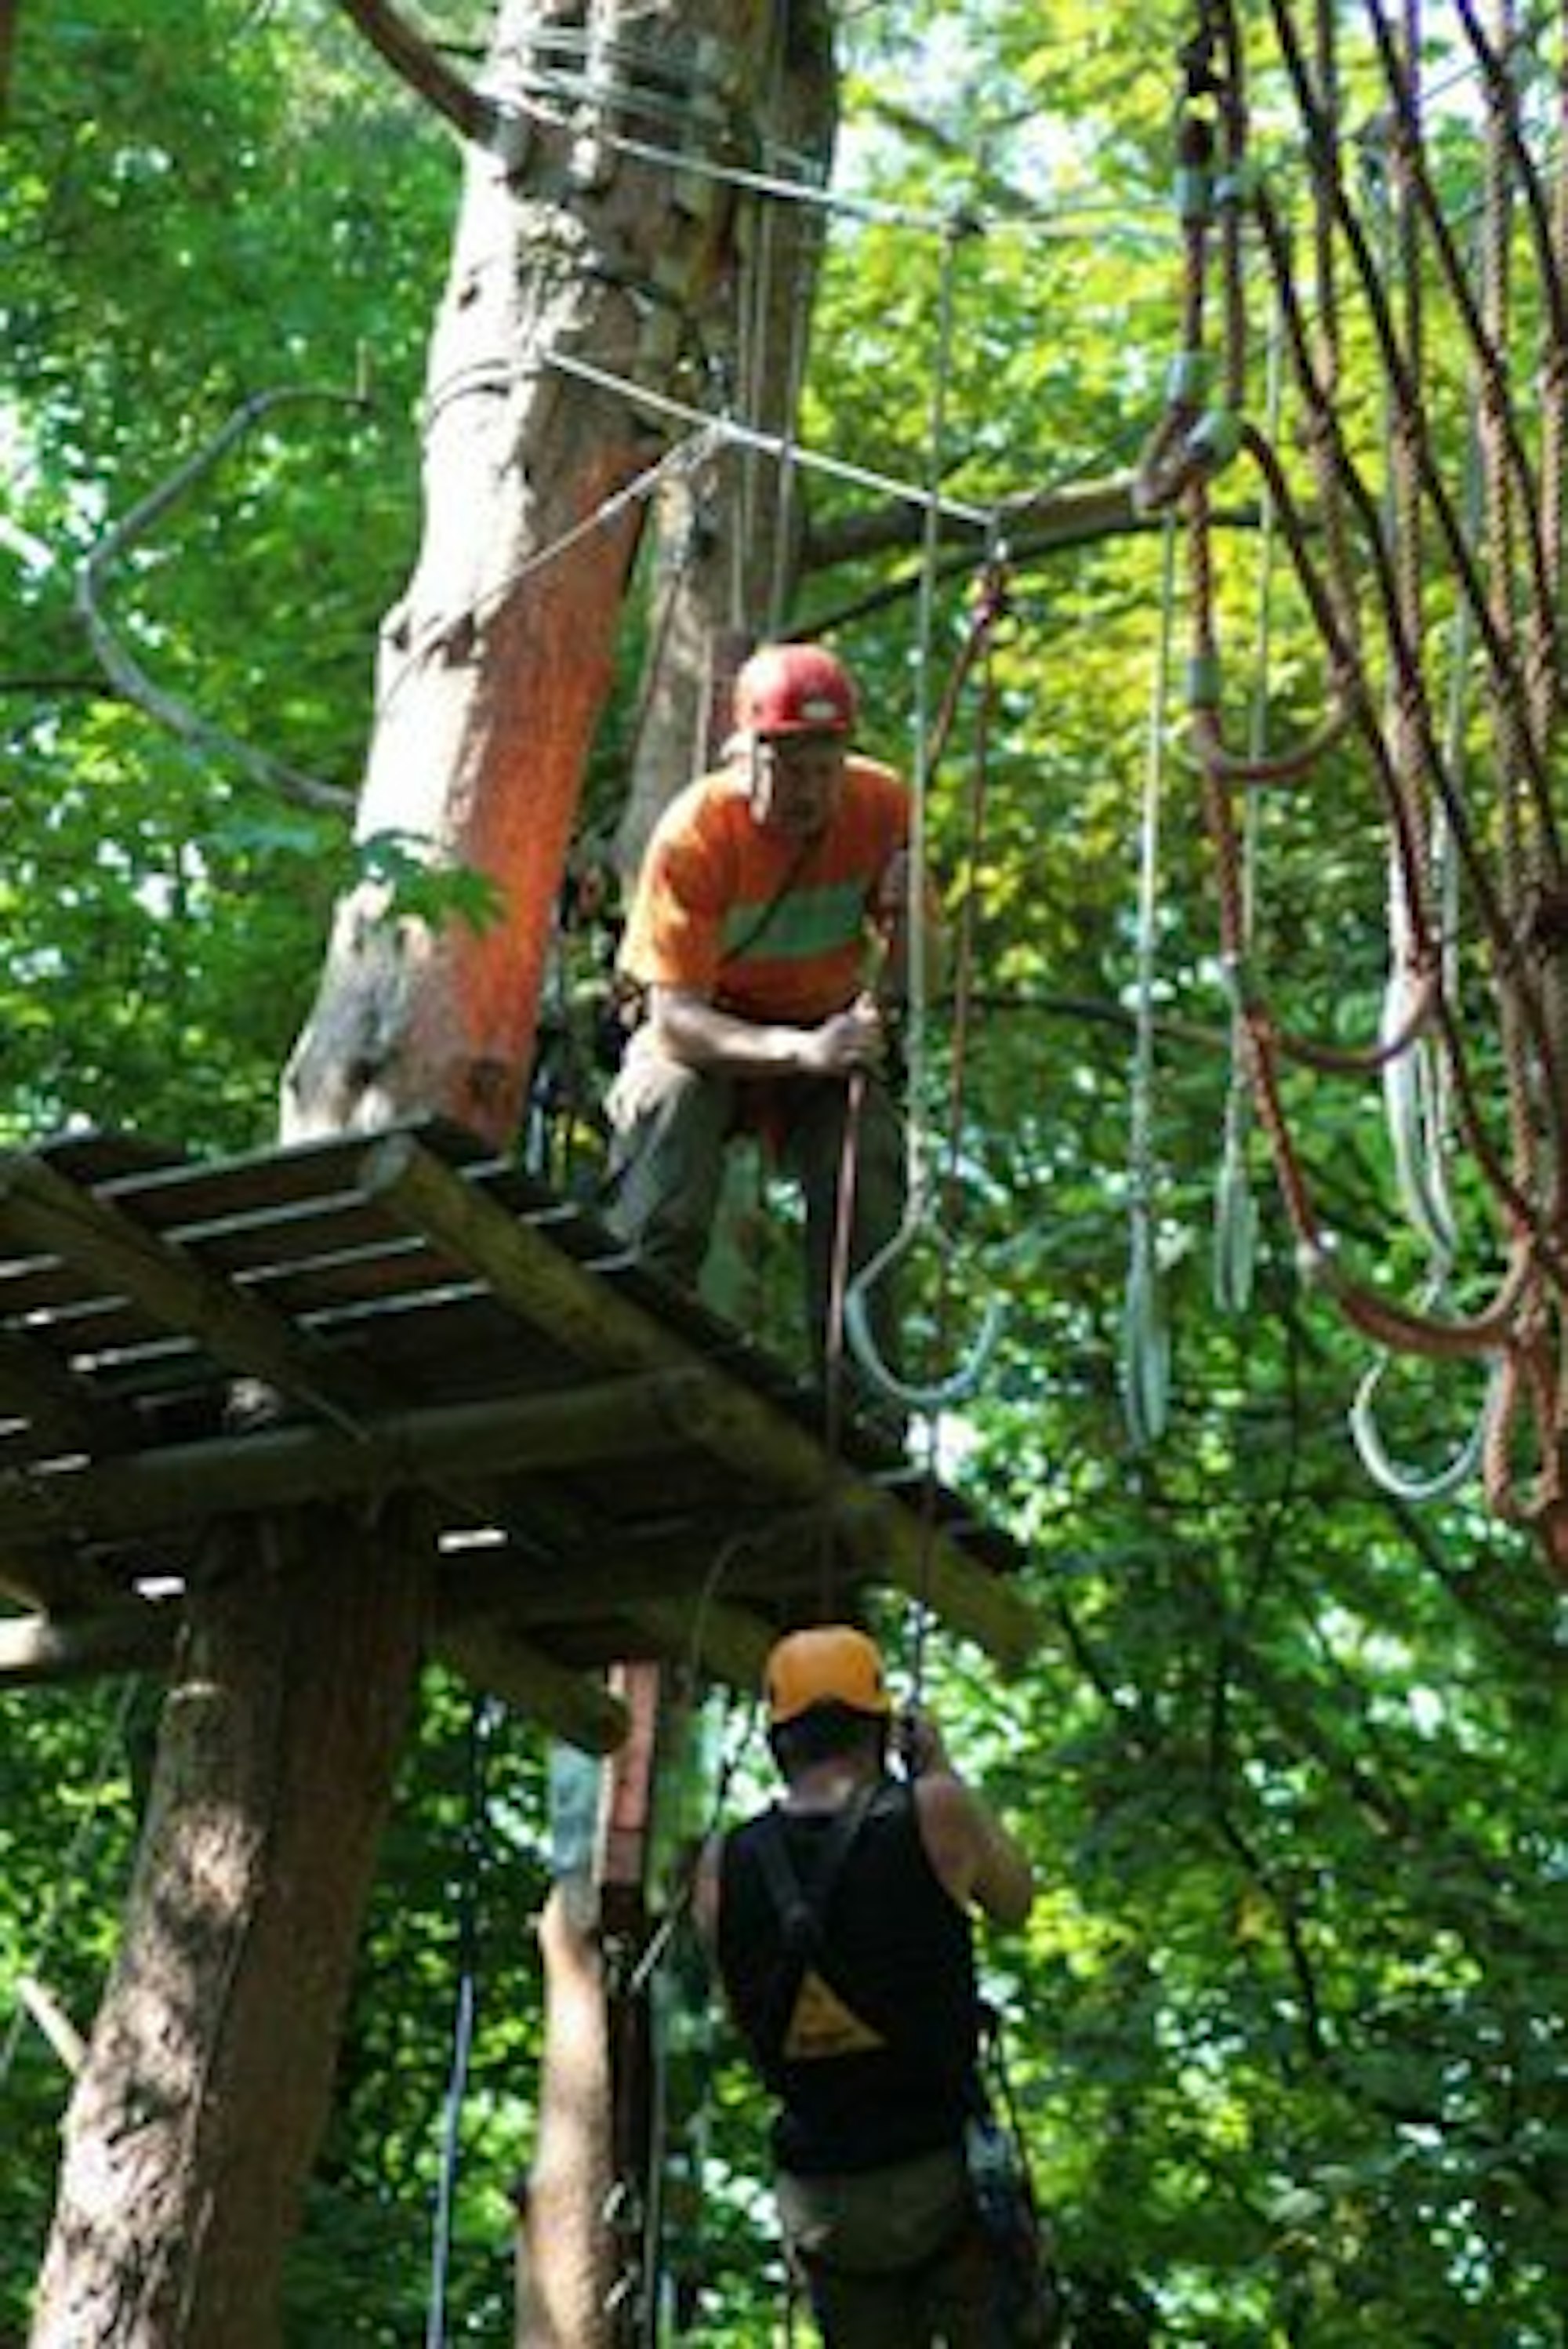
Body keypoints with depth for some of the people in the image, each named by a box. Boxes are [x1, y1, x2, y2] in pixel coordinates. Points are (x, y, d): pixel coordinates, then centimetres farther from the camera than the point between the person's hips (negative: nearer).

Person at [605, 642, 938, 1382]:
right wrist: (802, 1051, -46)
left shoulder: (880, 806, -15)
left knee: (869, 1158, -24)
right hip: (707, 1035, -2)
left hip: (825, 1035, 2)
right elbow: (675, 1017, -31)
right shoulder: (697, 833, -26)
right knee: (669, 1098, -34)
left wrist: (904, 917, -34)